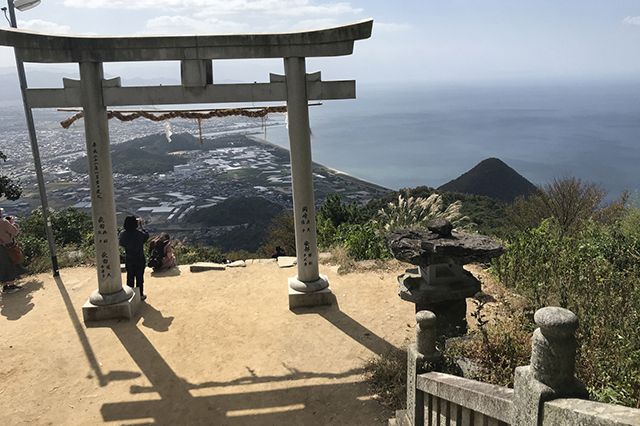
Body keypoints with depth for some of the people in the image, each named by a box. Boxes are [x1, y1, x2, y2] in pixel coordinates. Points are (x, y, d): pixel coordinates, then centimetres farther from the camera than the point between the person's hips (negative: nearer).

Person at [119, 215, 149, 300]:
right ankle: (140, 295, 21)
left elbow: (121, 243, 3)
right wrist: (141, 226, -1)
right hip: (139, 259, -3)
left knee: (130, 277, 16)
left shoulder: (123, 233, -13)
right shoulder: (139, 233, -23)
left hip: (128, 259, 3)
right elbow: (147, 236, -2)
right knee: (139, 277, 11)